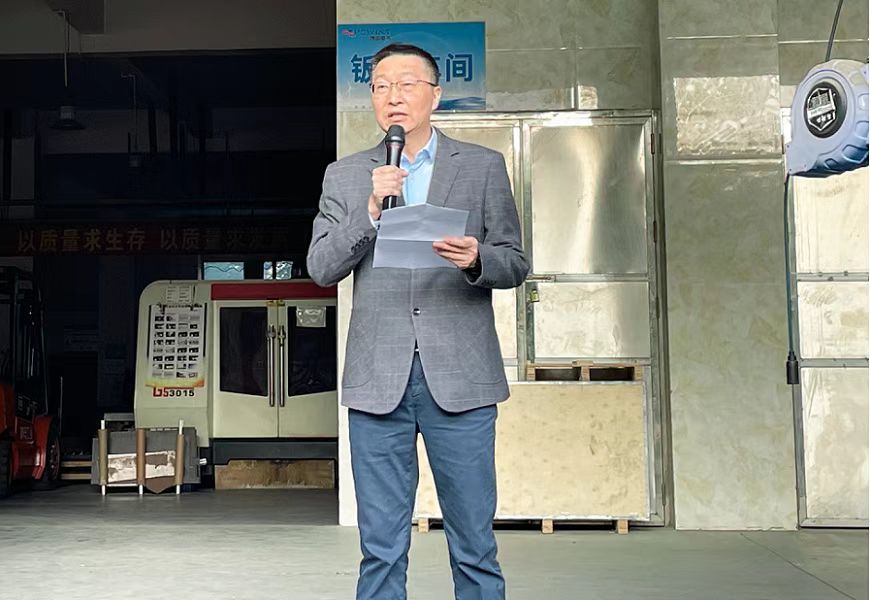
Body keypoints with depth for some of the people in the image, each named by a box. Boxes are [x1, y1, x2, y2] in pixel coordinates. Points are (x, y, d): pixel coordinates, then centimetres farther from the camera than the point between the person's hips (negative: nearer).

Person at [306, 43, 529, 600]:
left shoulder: (484, 167, 8)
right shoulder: (344, 175, 12)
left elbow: (515, 263, 7)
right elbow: (321, 269, 5)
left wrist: (476, 260, -15)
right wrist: (370, 210, -10)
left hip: (460, 377, -1)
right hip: (378, 380, 1)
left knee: (474, 548, 4)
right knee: (381, 550, 8)